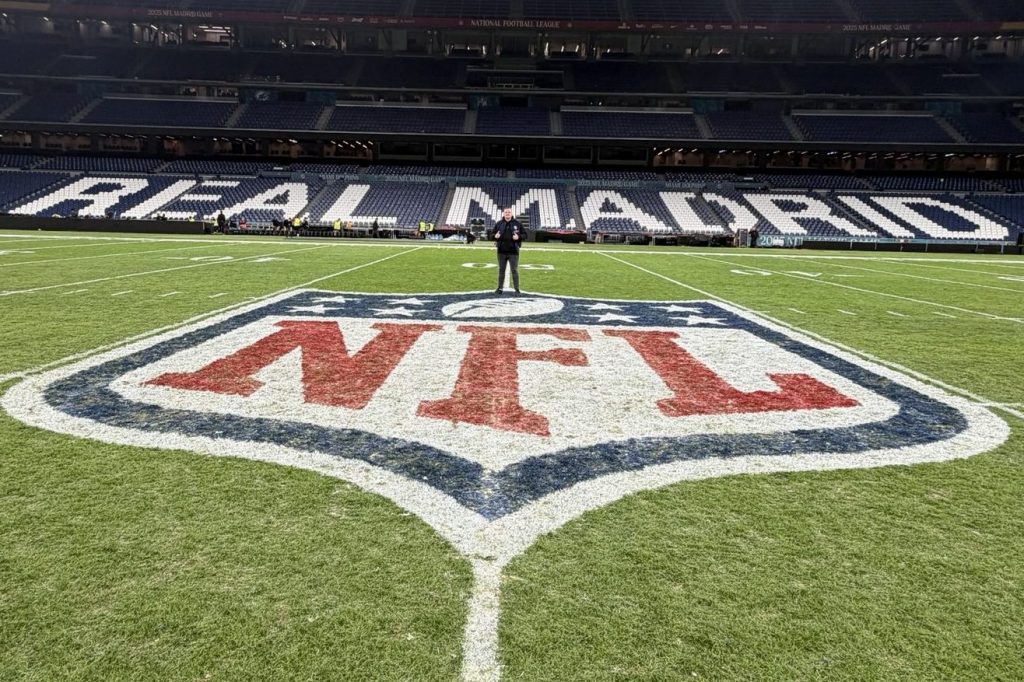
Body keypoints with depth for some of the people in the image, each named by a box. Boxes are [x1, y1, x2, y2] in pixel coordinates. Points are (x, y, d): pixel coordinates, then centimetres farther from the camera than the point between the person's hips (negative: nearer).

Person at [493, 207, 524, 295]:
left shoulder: (517, 223, 0)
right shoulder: (499, 223, 4)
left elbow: (524, 234, 5)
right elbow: (493, 234, 12)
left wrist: (518, 237, -15)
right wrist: (495, 236, -10)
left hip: (513, 252, -2)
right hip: (501, 251, 2)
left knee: (514, 270, 0)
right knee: (501, 270, 10)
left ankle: (517, 289, 6)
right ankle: (499, 288, 20)